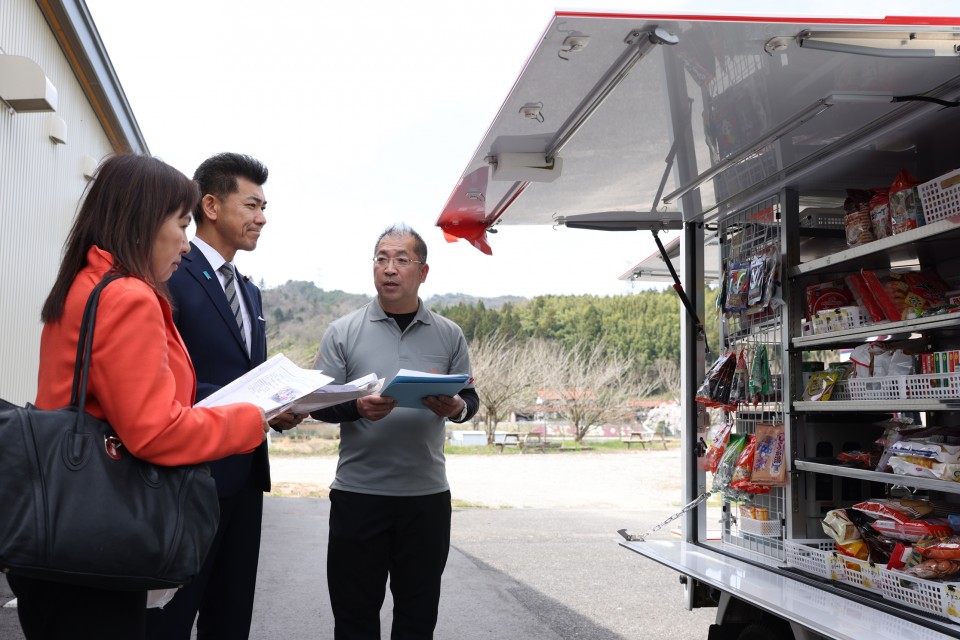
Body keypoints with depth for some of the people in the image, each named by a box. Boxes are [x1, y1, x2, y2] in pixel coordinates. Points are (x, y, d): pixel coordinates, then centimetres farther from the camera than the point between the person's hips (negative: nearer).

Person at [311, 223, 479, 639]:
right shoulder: (342, 333, 1)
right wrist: (357, 407, -21)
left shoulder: (449, 336, 5)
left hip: (427, 495, 1)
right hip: (357, 494, -1)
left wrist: (456, 408, -15)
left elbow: (470, 398, 8)